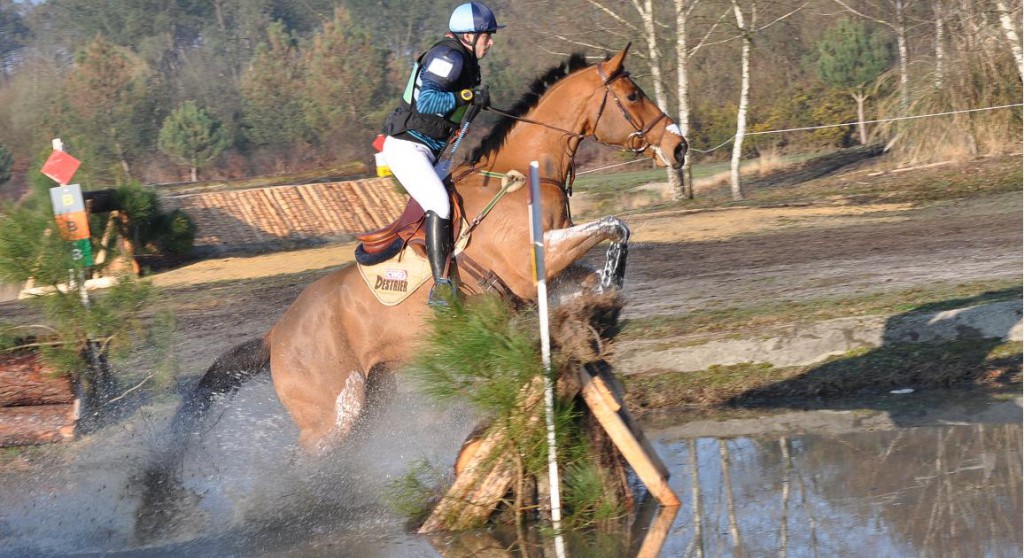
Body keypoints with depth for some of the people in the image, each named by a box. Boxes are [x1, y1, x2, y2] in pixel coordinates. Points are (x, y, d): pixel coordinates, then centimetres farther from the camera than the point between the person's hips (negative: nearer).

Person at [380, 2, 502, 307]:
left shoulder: (466, 60, 15)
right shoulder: (448, 56, -16)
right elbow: (426, 101, -28)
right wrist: (469, 95, -27)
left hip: (430, 150, 11)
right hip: (406, 146, -11)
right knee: (439, 204, -25)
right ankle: (441, 287, -28)